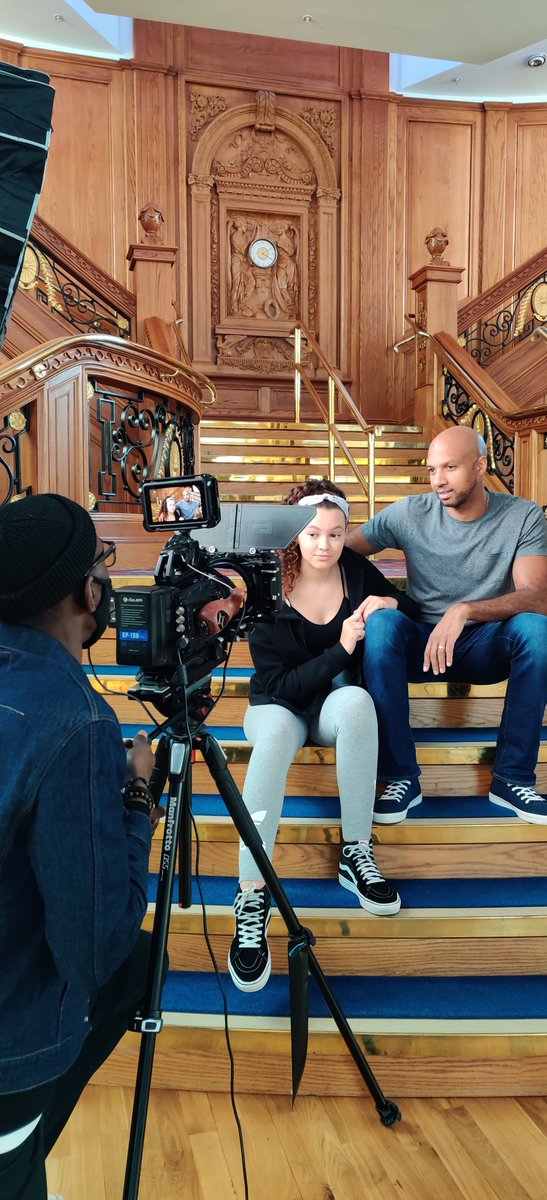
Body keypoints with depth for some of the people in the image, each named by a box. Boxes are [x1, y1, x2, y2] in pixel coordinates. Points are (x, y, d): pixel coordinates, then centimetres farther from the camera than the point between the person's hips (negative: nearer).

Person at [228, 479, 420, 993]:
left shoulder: (354, 568, -4)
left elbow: (414, 609, 11)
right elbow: (280, 684, -17)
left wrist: (390, 603, -12)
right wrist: (341, 649, -26)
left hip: (335, 702, 3)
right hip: (278, 704, -2)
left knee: (357, 699, -35)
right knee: (276, 733, -39)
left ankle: (356, 855, -27)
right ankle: (252, 896, -41)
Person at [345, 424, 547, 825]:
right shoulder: (409, 514, -4)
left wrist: (464, 611, -36)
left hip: (488, 646, 0)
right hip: (422, 643, 1)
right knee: (380, 622, -32)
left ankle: (513, 779, -16)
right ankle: (401, 777, -21)